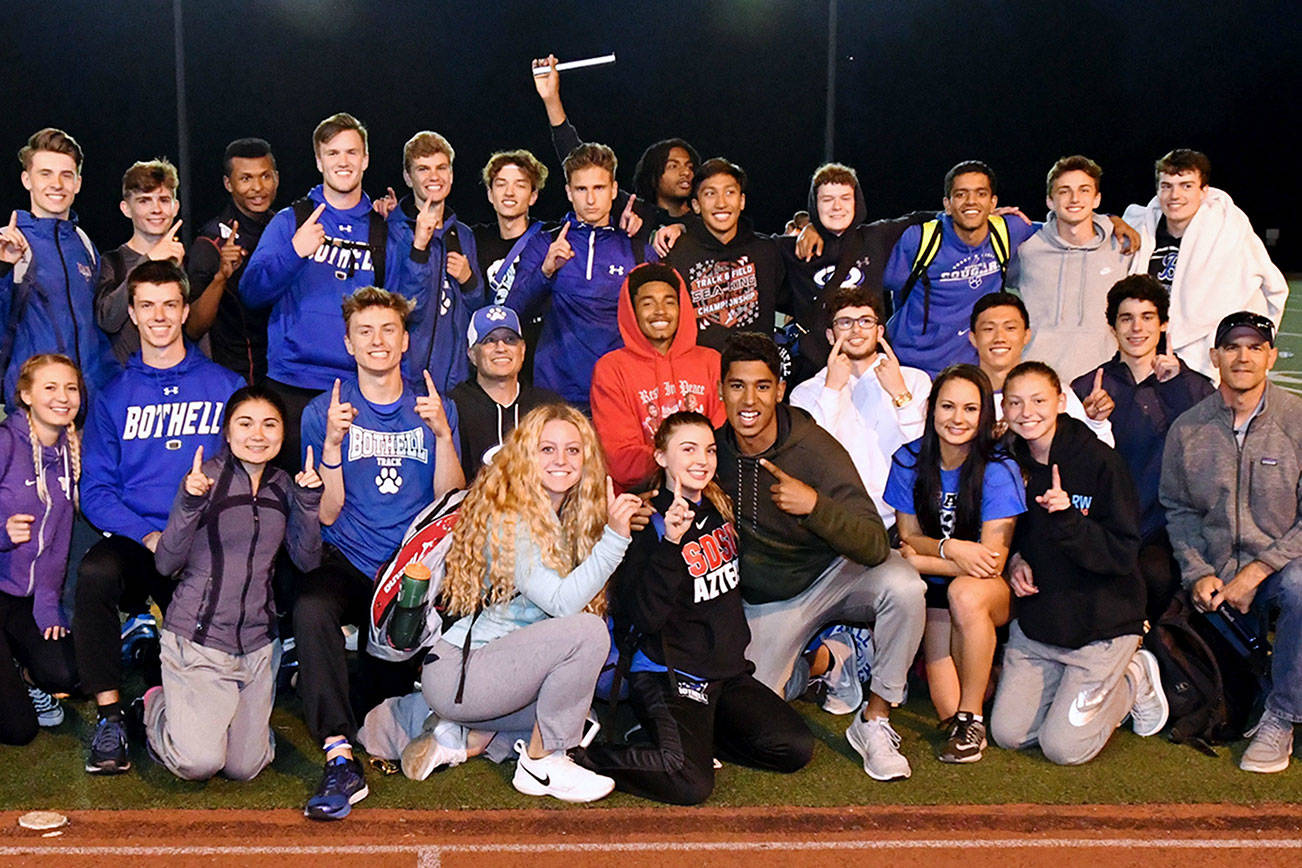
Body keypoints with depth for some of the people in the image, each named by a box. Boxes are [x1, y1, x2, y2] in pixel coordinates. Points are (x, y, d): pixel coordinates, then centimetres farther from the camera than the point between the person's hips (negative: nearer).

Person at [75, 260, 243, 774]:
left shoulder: (225, 387, 11)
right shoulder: (113, 397, 14)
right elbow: (96, 491, 6)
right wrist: (150, 536, -13)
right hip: (136, 541, 1)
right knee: (94, 572, -32)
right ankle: (109, 718, -21)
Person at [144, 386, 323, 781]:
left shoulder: (282, 486, 7)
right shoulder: (207, 477, -9)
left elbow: (307, 561, 0)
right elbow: (166, 563, -12)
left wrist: (309, 501, -13)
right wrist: (189, 502, -27)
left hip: (257, 642, 5)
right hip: (196, 638, -5)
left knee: (245, 768, 5)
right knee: (198, 763, -15)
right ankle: (159, 707, 17)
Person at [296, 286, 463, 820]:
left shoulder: (434, 410, 11)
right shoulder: (324, 412, 7)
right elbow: (327, 514, -2)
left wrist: (442, 435, -12)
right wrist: (332, 444, -16)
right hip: (346, 562, -1)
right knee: (311, 610, -33)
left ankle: (376, 721, 3)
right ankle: (340, 758, -33)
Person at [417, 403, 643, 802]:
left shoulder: (564, 522, 12)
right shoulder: (509, 518, -17)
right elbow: (561, 603, -26)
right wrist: (615, 535, -31)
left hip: (493, 670, 10)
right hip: (456, 674, -10)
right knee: (587, 631, -24)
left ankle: (471, 736, 12)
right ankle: (542, 763, -10)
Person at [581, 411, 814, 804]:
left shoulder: (718, 508, 9)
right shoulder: (651, 524, -13)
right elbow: (645, 616, -25)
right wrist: (670, 545, -32)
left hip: (727, 670, 8)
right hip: (667, 674, -8)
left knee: (797, 748, -2)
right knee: (690, 785, -25)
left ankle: (692, 737, 12)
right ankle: (585, 753, -6)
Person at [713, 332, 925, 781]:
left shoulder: (813, 446, -22)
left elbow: (875, 546, -30)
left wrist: (815, 504, -46)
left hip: (832, 575, -2)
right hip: (765, 600, 3)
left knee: (902, 585, -34)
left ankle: (874, 721, -15)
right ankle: (818, 661, 21)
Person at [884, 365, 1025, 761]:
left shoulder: (999, 470, -17)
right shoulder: (909, 461, -5)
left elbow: (992, 561, -19)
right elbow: (908, 537, -2)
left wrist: (921, 558, -15)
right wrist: (949, 548, -22)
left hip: (990, 593, -3)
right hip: (937, 594, 3)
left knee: (964, 593, -39)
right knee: (946, 707, -12)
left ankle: (972, 717, -21)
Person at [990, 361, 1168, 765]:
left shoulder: (1100, 461, -17)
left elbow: (1124, 554, -19)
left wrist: (1068, 519, -34)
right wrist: (1014, 560, -5)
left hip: (1102, 623, -5)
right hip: (1035, 622, 5)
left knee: (1063, 747, -7)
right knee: (1007, 735, 2)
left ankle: (1135, 681, 18)